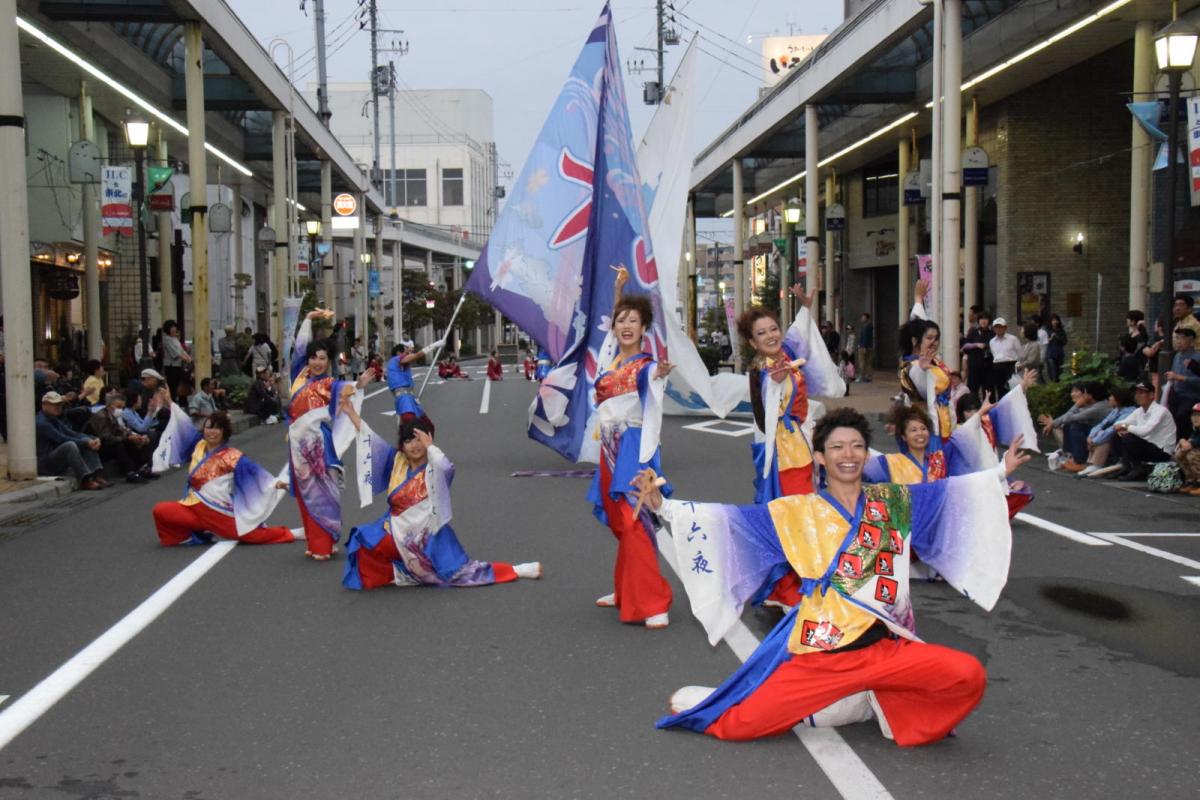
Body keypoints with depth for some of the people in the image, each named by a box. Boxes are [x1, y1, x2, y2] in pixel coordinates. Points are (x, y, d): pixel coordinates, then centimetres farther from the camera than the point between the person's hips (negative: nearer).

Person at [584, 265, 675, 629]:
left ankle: (654, 604, -12)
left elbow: (653, 376, -31)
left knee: (634, 523, -14)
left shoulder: (645, 366, -8)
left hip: (632, 447, -8)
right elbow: (613, 317, 28)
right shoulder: (612, 359, 12)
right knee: (619, 523, 14)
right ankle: (625, 592, 24)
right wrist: (618, 287, 23)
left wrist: (661, 373, -52)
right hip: (609, 447, 8)